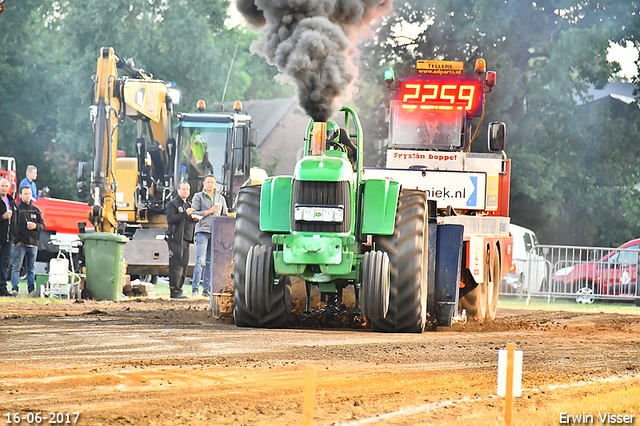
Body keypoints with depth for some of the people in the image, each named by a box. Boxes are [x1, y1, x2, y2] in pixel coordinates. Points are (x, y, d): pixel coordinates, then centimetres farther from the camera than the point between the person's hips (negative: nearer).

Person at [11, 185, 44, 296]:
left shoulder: (36, 210, 14)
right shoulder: (17, 209, 1)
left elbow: (42, 225, 13)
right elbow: (13, 226, -5)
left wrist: (36, 226, -9)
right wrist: (17, 240, -12)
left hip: (33, 243, 4)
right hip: (20, 243, -4)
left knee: (31, 268, 8)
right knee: (16, 267, -8)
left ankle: (31, 289, 10)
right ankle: (15, 289, -12)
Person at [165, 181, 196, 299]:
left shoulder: (189, 205, 24)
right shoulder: (173, 204, -1)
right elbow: (170, 218, -15)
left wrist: (195, 218, 8)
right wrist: (185, 213, -20)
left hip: (186, 238, 8)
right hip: (176, 238, -8)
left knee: (184, 265, 7)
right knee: (176, 265, -11)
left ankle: (179, 289, 11)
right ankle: (175, 291, -13)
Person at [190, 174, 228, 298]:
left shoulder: (221, 199, 19)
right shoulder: (198, 197, 8)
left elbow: (225, 216, 24)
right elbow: (194, 213, -2)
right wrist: (210, 211, -8)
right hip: (202, 231, -4)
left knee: (210, 262, 3)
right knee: (200, 261, -14)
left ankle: (207, 290, 5)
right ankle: (194, 289, -14)